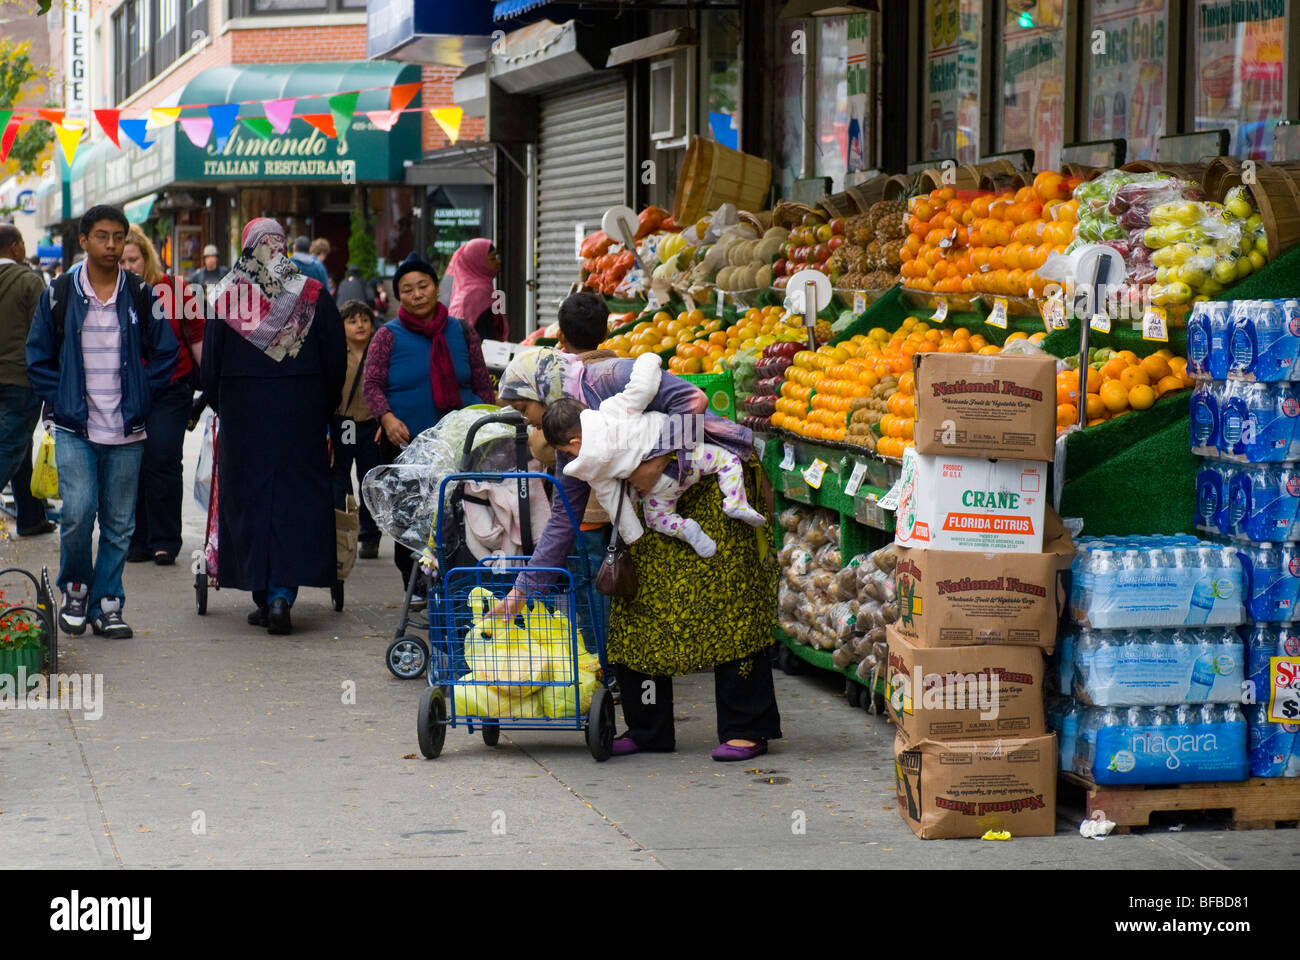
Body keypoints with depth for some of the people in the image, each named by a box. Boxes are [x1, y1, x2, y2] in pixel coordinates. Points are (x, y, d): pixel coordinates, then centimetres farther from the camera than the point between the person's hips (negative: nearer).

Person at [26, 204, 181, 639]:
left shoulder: (142, 296, 4)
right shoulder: (59, 294, 2)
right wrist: (60, 400, -1)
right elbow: (38, 357, 8)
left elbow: (166, 354, 9)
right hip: (74, 430, -1)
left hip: (126, 432, 1)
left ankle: (107, 604, 15)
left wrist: (139, 400, 1)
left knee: (119, 522, 4)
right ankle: (75, 588, 9)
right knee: (78, 512, -14)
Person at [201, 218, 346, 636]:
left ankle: (262, 597, 9)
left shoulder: (225, 297, -2)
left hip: (242, 413, 0)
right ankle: (282, 594, -10)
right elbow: (336, 362, 2)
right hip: (300, 414, 0)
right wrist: (323, 411, 13)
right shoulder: (314, 295, -1)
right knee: (297, 497, 2)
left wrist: (220, 407, 17)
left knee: (248, 496, 8)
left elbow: (210, 364, 2)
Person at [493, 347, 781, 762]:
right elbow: (565, 517, 11)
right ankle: (648, 729, 11)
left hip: (715, 484, -9)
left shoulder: (610, 379, -17)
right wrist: (522, 590, 9)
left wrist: (659, 460, -25)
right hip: (658, 505, 9)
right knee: (638, 609, 3)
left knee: (725, 606, -9)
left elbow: (691, 400, -23)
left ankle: (747, 730, -4)